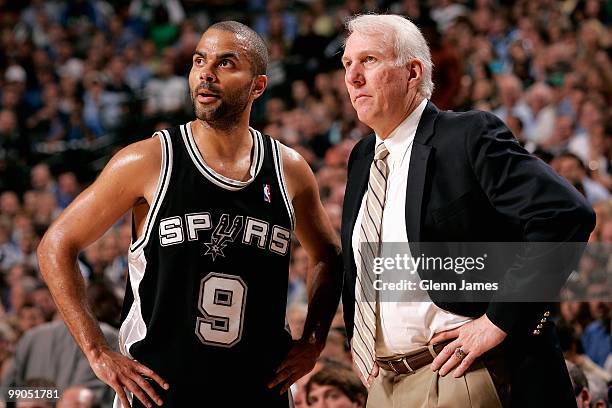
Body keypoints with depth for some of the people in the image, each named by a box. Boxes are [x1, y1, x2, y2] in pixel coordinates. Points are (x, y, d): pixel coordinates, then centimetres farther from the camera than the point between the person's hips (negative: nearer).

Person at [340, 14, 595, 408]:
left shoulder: (469, 136, -10)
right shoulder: (362, 158, 13)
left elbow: (567, 215, -21)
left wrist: (498, 320, -21)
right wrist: (357, 340, 11)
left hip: (456, 373, -7)